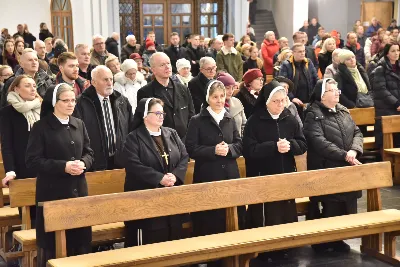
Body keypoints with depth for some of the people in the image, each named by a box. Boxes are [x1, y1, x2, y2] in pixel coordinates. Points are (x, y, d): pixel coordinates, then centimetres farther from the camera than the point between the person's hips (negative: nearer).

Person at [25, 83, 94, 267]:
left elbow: (89, 153, 14)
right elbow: (32, 161, -12)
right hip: (53, 192, -5)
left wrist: (83, 163, -9)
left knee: (81, 238, 10)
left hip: (78, 190, 5)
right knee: (53, 243, 2)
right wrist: (63, 166, -20)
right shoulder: (41, 127, -7)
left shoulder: (79, 125, 9)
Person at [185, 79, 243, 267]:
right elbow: (191, 149, -8)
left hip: (230, 175, 4)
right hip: (207, 177, -4)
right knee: (210, 220, 0)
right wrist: (214, 150, -19)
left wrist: (229, 149, -11)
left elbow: (240, 145, 10)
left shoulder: (230, 120, 13)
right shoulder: (197, 121, -2)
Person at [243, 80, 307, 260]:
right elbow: (249, 150, -15)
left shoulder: (291, 120, 5)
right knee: (265, 220, -1)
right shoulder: (254, 121, -8)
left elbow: (303, 145, 4)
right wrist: (274, 147, -23)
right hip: (263, 179, -4)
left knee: (287, 216, 12)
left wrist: (289, 144, -17)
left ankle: (283, 250, 25)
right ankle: (264, 252, 12)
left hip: (287, 177, 5)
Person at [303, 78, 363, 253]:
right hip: (326, 171, -7)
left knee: (346, 208, 7)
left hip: (346, 169, 7)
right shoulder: (313, 114, -9)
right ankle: (324, 241, 12)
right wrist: (344, 155, -23)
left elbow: (357, 133, 10)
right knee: (330, 209, -4)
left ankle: (338, 239, 21)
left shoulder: (343, 111, 13)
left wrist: (354, 150, -11)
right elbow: (319, 142, -21)